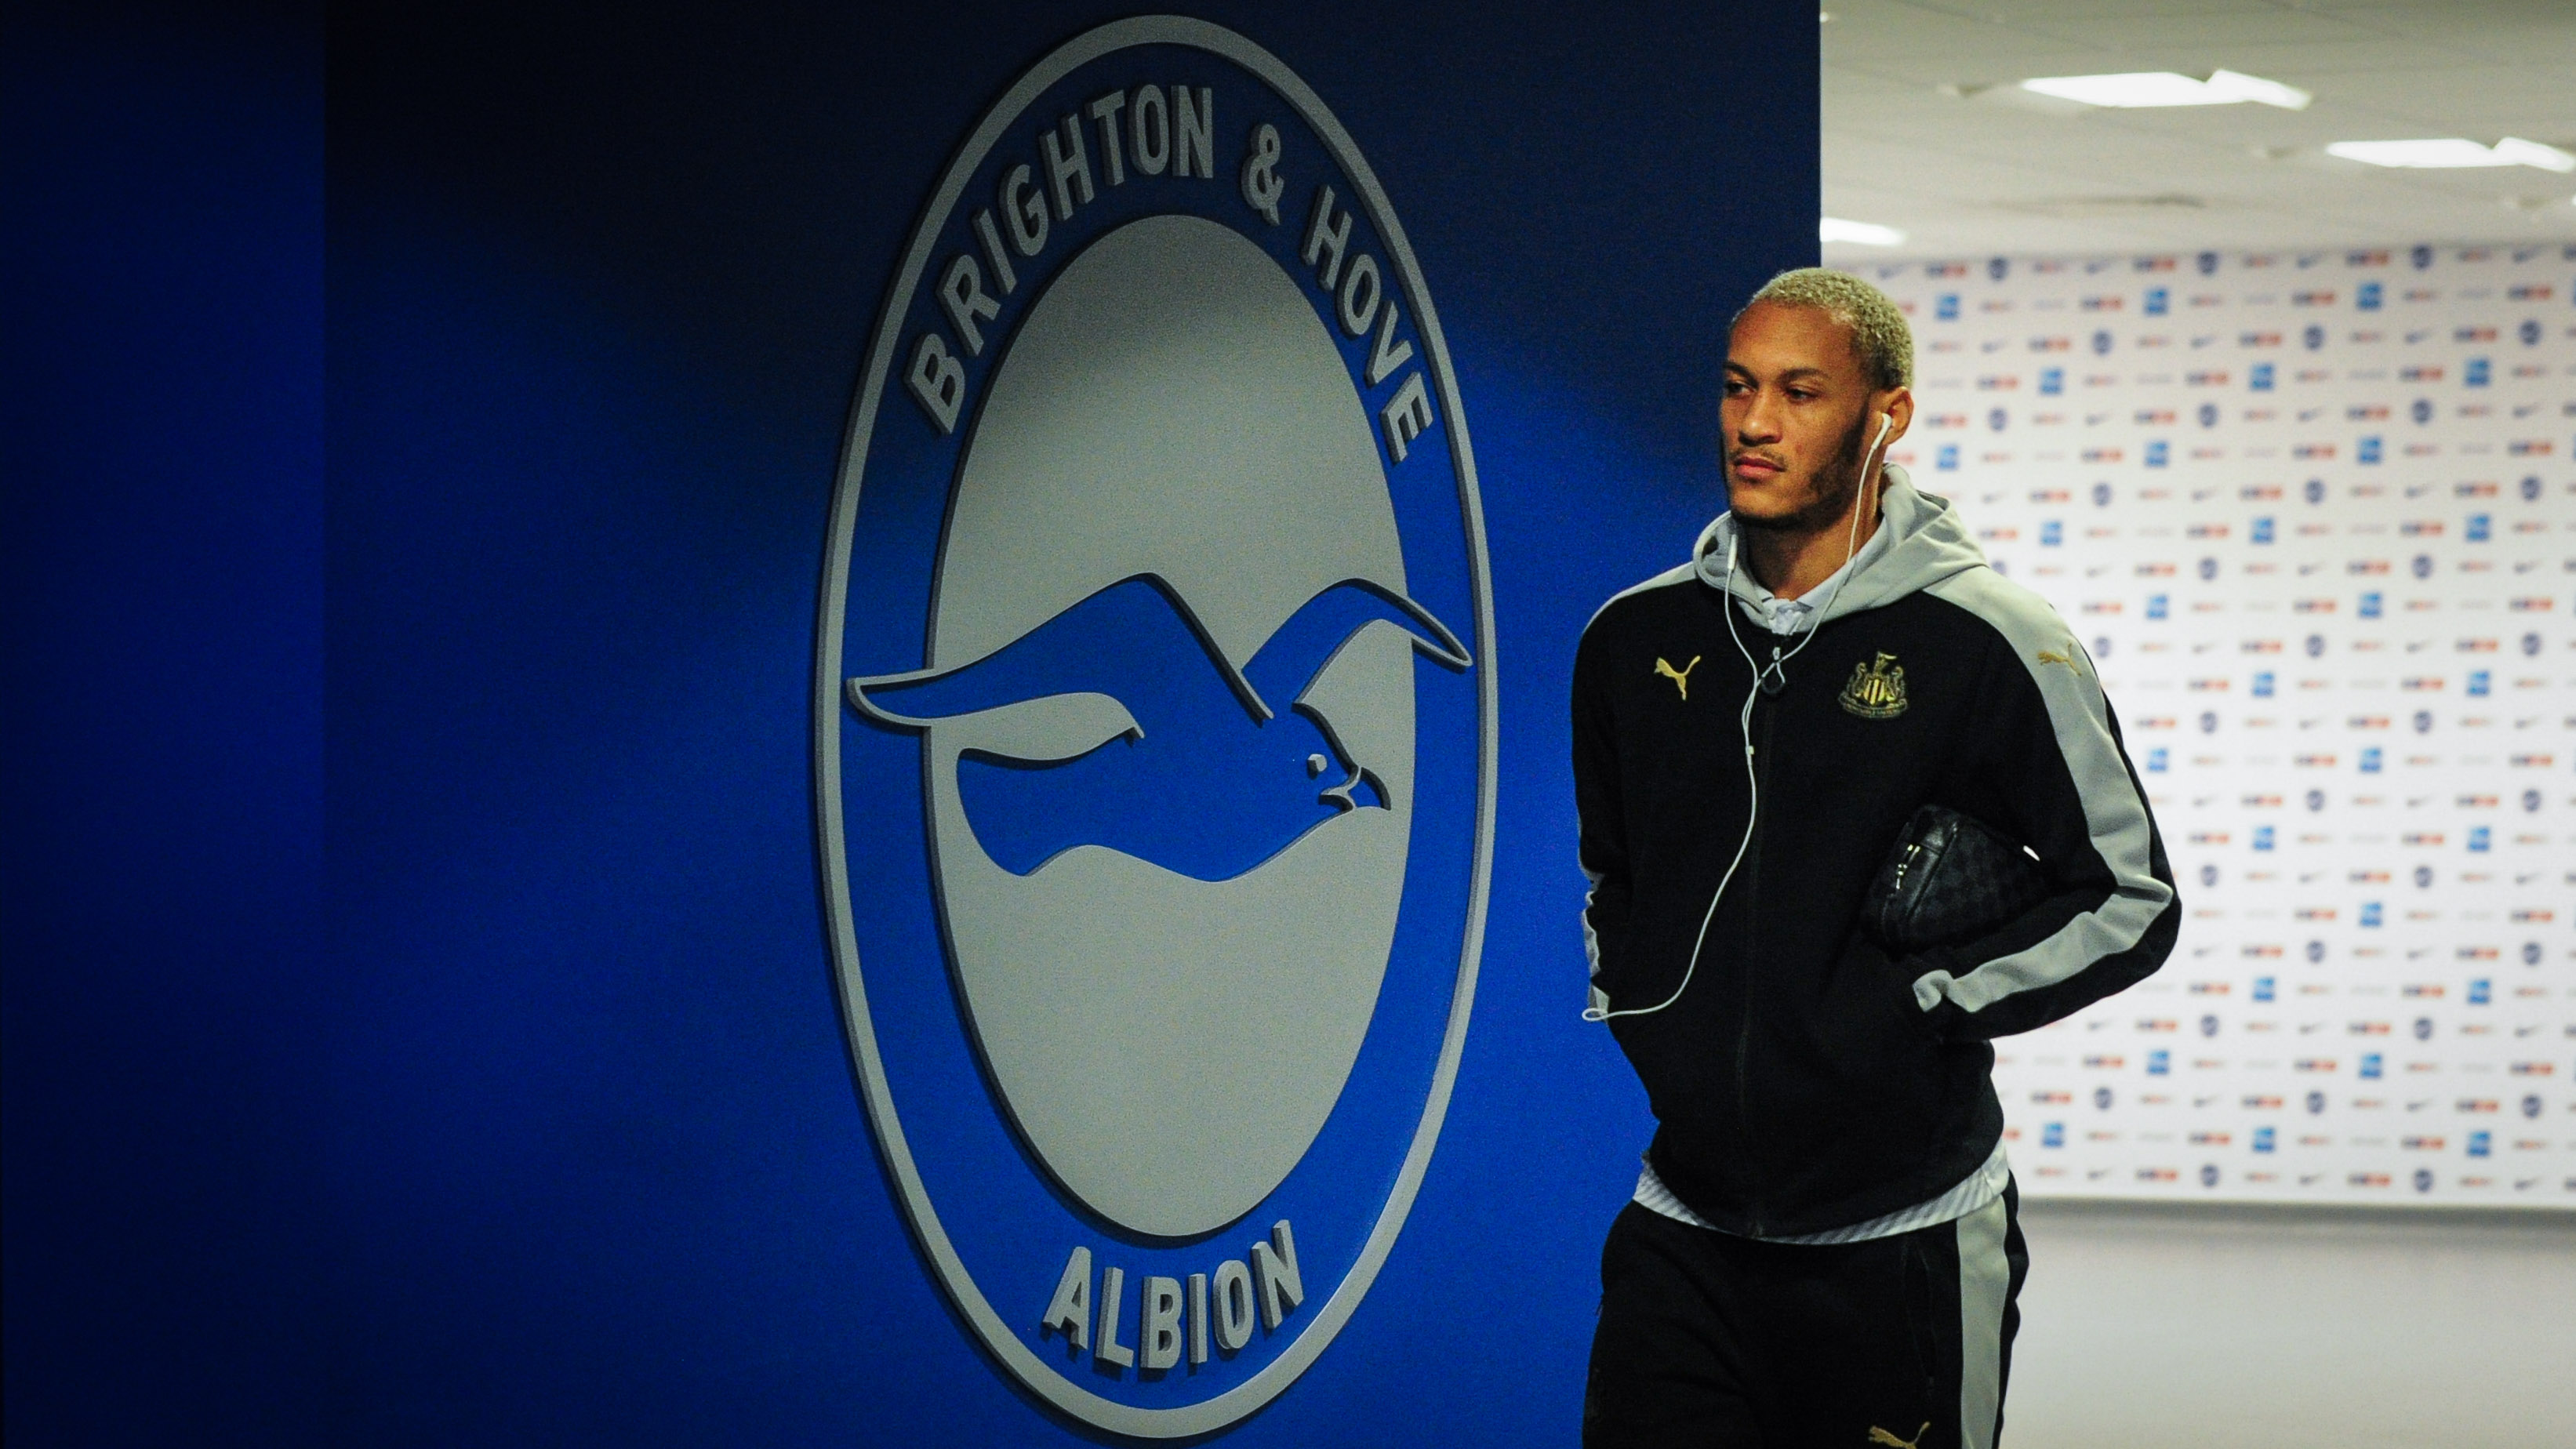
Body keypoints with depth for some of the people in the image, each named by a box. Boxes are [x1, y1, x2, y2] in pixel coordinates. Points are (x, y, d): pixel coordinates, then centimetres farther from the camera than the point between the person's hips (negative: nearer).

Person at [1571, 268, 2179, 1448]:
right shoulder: (1636, 640, 8)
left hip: (1902, 1246, -3)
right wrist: (1621, 998, 8)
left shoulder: (1989, 646, -6)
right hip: (1683, 1236, 3)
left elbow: (2132, 903, -2)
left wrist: (1922, 1004, -10)